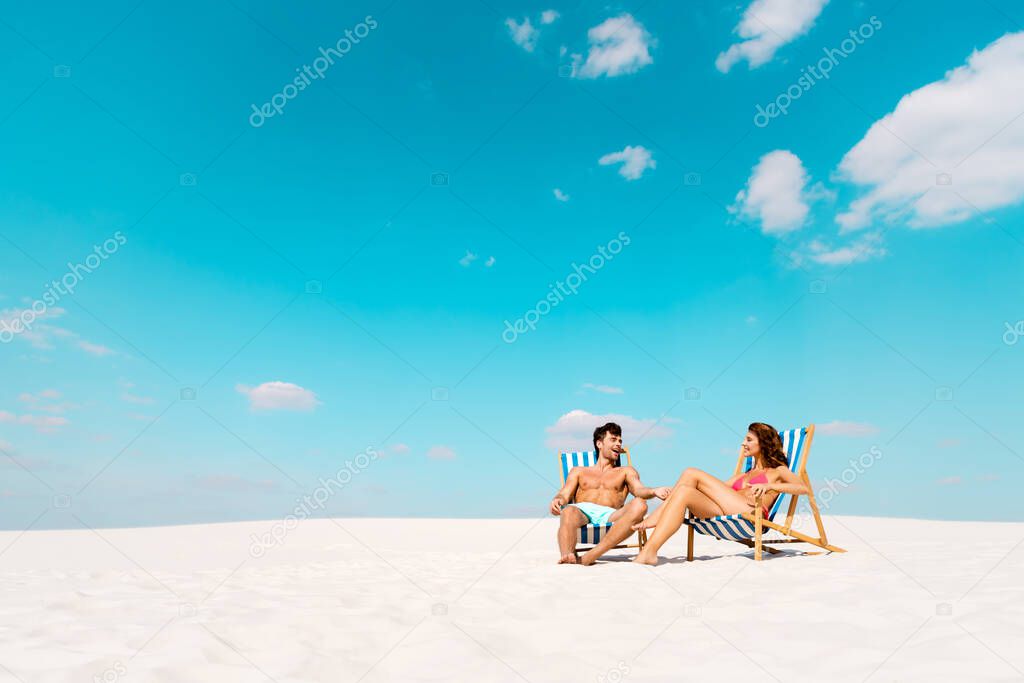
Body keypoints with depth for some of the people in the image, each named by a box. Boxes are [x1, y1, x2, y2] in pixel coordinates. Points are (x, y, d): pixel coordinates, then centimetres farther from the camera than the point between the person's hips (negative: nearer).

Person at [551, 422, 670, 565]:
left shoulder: (626, 472, 31)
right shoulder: (578, 471, 32)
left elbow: (638, 489, 11)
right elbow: (565, 494, 17)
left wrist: (654, 491, -13)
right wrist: (557, 500, -9)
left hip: (610, 515, 0)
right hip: (582, 511, 0)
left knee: (639, 505, -33)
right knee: (569, 511, -37)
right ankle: (567, 556, -62)